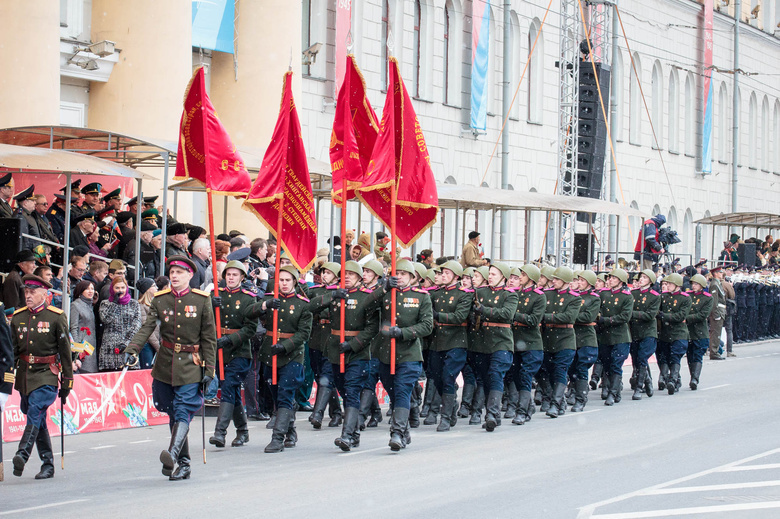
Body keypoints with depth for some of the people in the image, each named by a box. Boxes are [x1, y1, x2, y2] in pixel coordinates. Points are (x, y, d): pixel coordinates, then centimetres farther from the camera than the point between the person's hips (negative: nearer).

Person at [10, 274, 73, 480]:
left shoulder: (56, 317, -3)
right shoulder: (17, 318, 9)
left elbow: (65, 351, 0)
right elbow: (12, 351, 13)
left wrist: (67, 382, -1)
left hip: (46, 375, -5)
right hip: (24, 376, 5)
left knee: (35, 411, -23)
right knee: (38, 422, 9)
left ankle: (22, 455, -34)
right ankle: (48, 464, 16)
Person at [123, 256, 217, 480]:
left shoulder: (202, 300, -2)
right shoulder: (160, 299, 4)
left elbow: (209, 338, 0)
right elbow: (146, 328, -6)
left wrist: (209, 369, -5)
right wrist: (131, 350, -23)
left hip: (191, 365, -4)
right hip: (165, 365, 4)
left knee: (183, 412, -17)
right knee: (173, 415, 9)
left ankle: (172, 454, -33)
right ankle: (184, 464, 18)